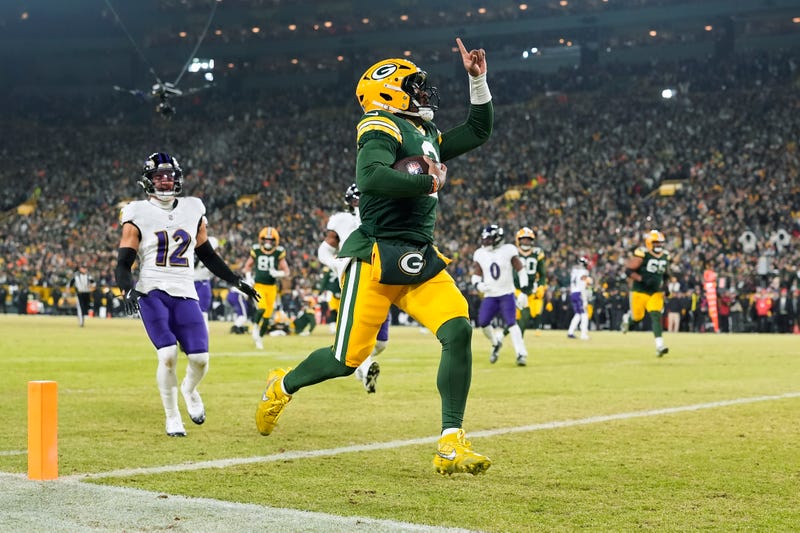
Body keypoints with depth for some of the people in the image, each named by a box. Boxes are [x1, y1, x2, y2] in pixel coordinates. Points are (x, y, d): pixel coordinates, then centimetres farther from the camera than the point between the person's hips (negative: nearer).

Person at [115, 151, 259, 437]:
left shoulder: (193, 210, 12)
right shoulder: (138, 215, 0)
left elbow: (207, 254, 23)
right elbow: (123, 264, -2)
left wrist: (236, 281, 20)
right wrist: (128, 291, -20)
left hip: (185, 294, 3)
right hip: (151, 293, -3)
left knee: (200, 359, -7)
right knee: (168, 355, -18)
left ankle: (189, 389, 29)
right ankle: (172, 418, 2)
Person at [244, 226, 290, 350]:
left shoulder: (279, 253, -3)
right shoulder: (256, 250, -2)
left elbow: (286, 271, 2)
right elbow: (248, 266, 14)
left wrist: (278, 273, -19)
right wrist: (248, 277, -3)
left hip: (271, 287, 2)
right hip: (258, 285, -2)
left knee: (268, 314, 5)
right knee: (262, 307, -25)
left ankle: (259, 338, 25)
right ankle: (255, 326, 5)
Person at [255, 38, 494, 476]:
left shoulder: (426, 138, 20)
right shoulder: (383, 129, -7)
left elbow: (479, 131, 30)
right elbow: (370, 177, -26)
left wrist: (478, 80, 20)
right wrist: (429, 180, -16)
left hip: (421, 262, 7)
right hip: (378, 260, -7)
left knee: (458, 332, -15)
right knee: (347, 359, -1)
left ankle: (451, 446, -13)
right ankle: (282, 386, 31)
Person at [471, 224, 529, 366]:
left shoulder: (508, 250, -8)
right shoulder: (480, 254, 2)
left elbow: (521, 270, -3)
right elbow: (476, 275, 9)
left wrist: (523, 292, -8)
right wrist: (478, 285, -15)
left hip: (507, 294, -4)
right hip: (490, 296, 4)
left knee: (511, 323, -16)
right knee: (483, 322, -7)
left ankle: (521, 354, -15)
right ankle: (496, 343, 22)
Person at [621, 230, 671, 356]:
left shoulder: (665, 256, 5)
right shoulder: (641, 254, -15)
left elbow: (666, 274, 21)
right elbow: (628, 270, -17)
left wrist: (666, 286, 5)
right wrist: (642, 279, -27)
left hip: (656, 292, 4)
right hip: (640, 291, -4)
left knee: (656, 316, -12)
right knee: (637, 316, 7)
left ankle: (659, 346, -18)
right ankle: (628, 319, 47)